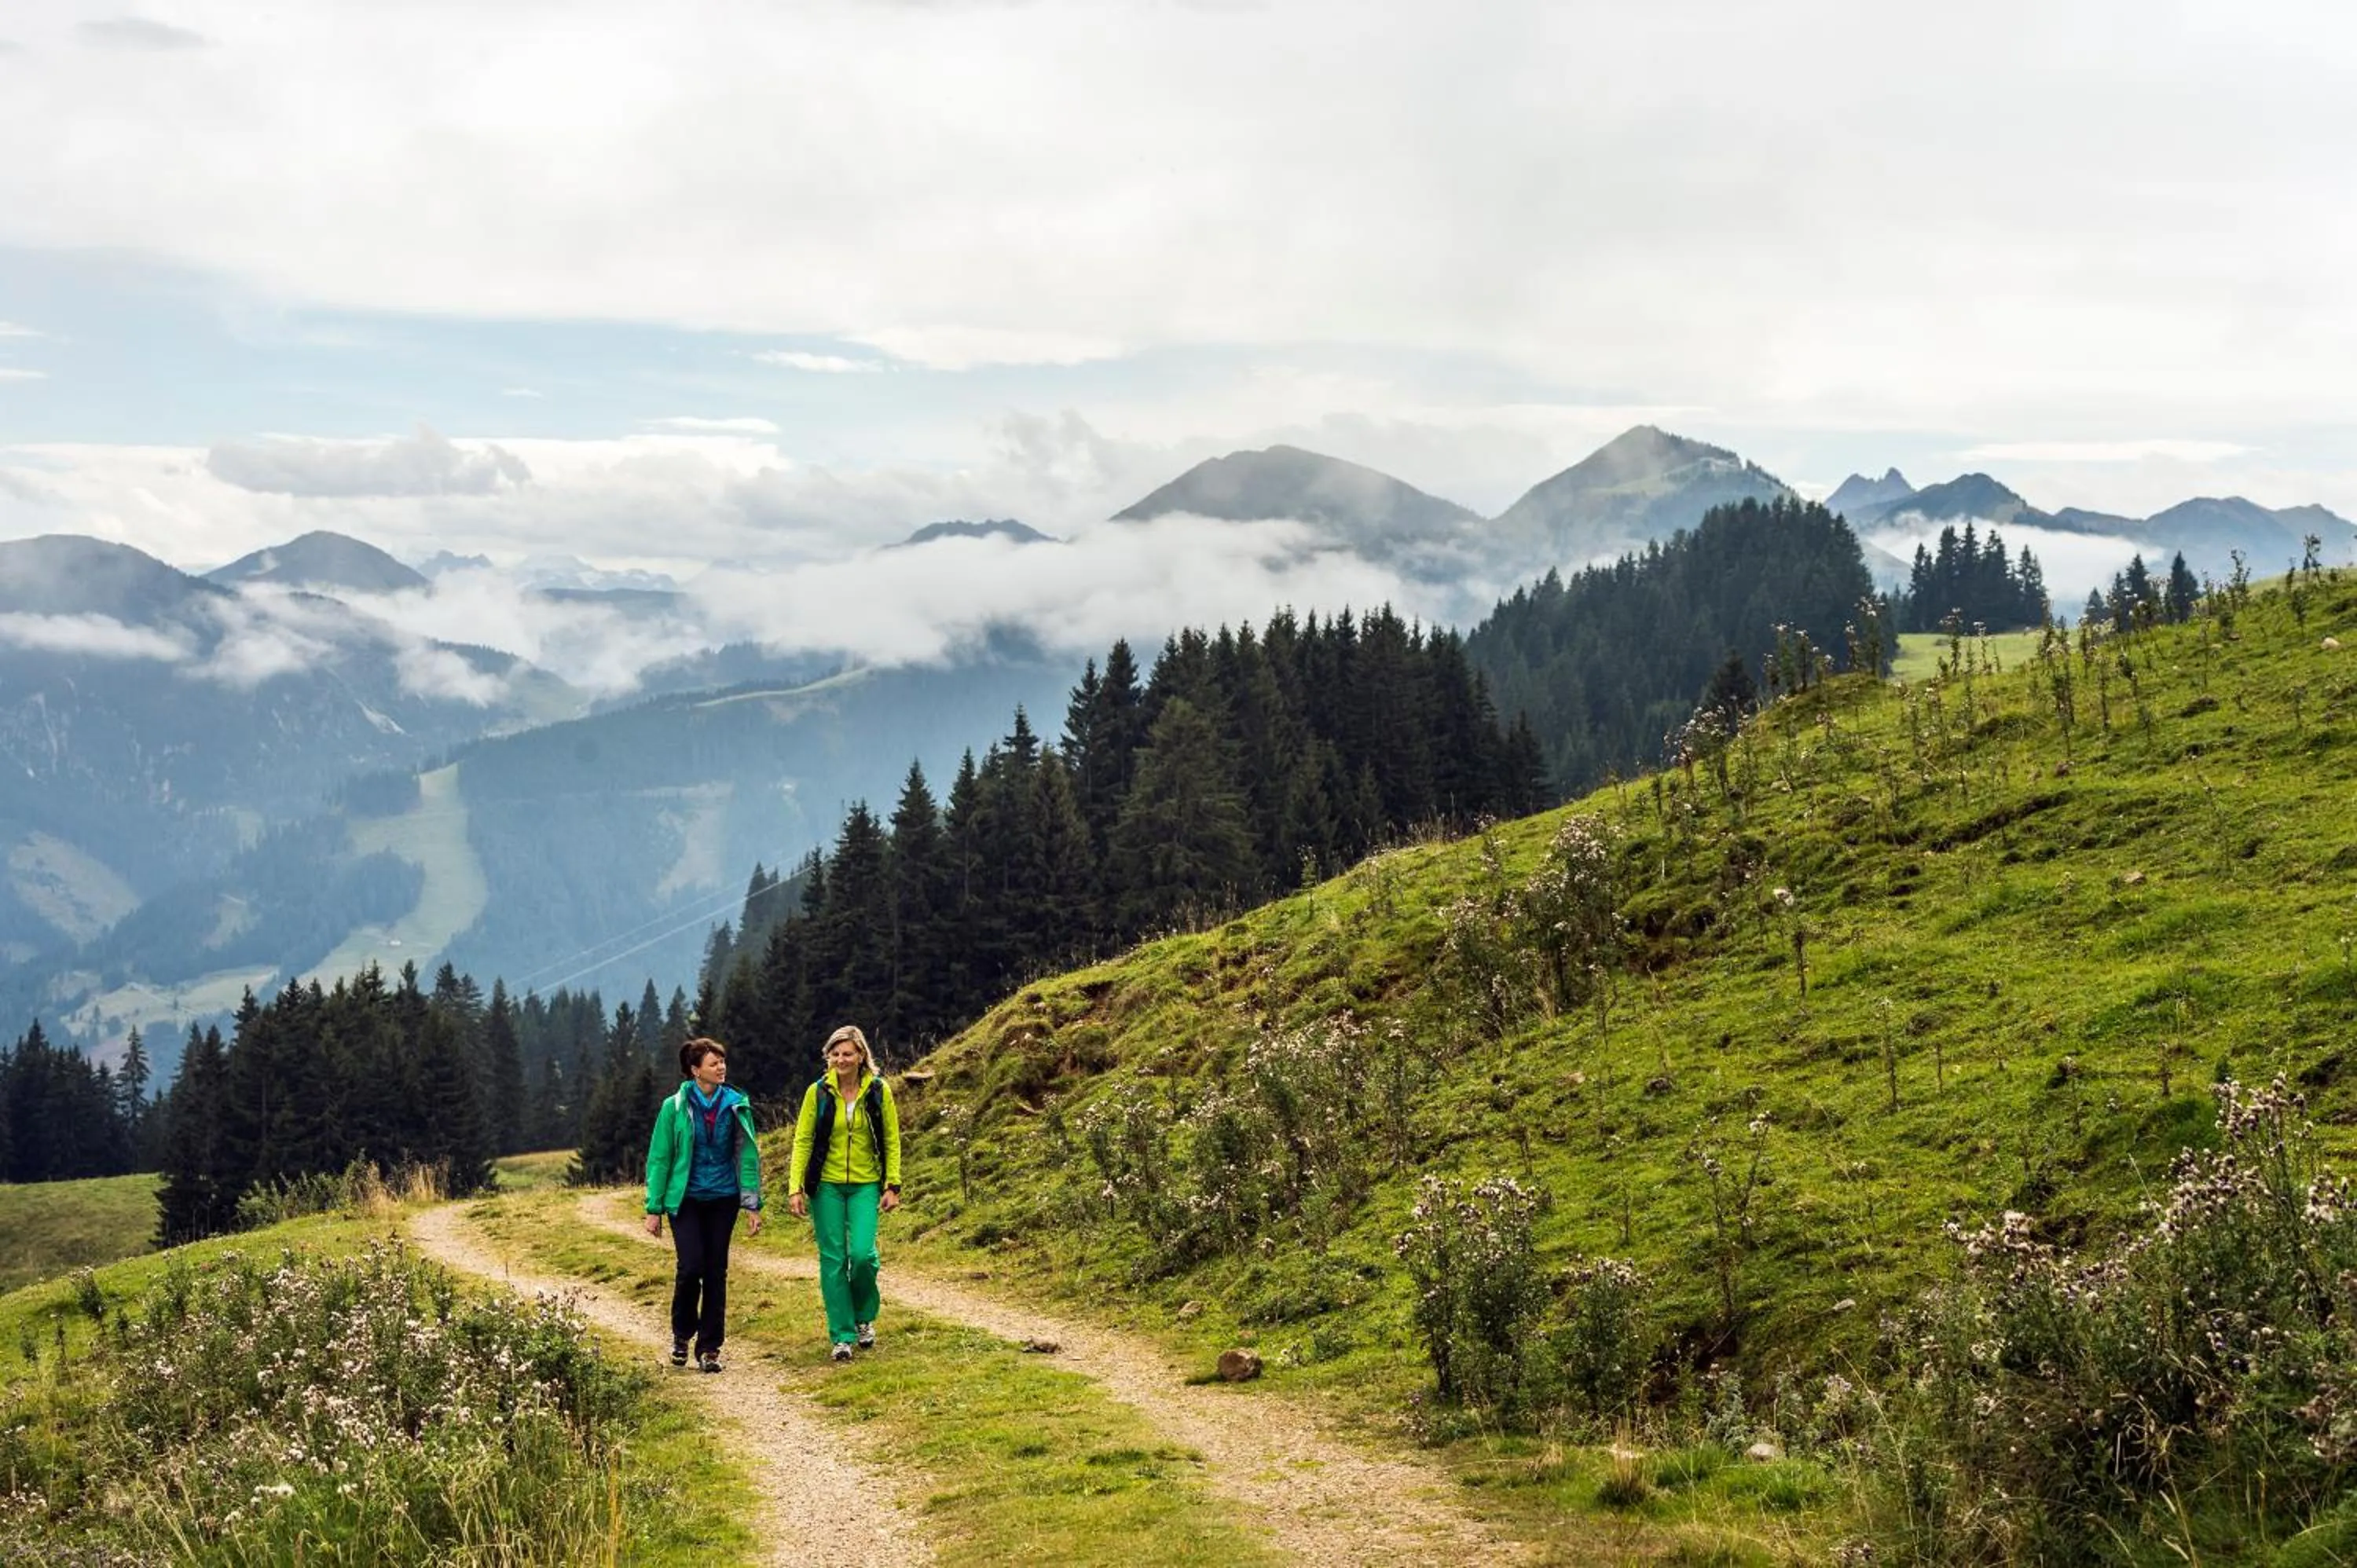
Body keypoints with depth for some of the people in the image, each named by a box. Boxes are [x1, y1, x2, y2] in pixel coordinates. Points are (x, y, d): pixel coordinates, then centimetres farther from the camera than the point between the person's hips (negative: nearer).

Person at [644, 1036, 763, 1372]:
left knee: (716, 1272, 3)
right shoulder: (675, 1108, -4)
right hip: (686, 1199, -2)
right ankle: (681, 1334, 13)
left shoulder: (736, 1106, 2)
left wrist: (753, 1205, 0)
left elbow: (748, 1155, 5)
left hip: (723, 1199, 2)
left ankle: (709, 1348, 12)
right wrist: (654, 1209, -3)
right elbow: (659, 1158, -1)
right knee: (691, 1266, -13)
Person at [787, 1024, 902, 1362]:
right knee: (833, 1260, -1)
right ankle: (842, 1336, 9)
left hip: (865, 1185, 0)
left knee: (862, 1253, -14)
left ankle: (865, 1316, 15)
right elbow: (802, 1141, -1)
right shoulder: (818, 1092, -3)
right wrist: (796, 1188, -7)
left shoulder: (879, 1091, -2)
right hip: (827, 1185, 0)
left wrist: (893, 1186, -2)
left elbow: (891, 1141, 3)